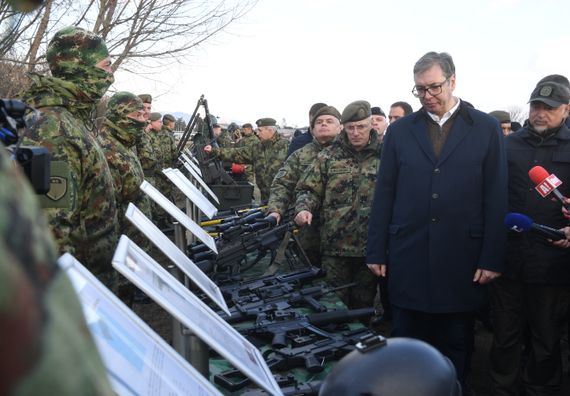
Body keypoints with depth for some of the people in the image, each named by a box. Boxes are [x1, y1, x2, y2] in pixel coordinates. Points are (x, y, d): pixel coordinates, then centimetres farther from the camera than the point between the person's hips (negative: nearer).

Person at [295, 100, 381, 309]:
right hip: (335, 245, 0)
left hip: (370, 246, 0)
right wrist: (304, 209, -13)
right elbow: (309, 189, 6)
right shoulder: (328, 156, 4)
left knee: (364, 304, 13)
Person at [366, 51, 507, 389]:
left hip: (462, 260, -1)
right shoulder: (400, 131, 7)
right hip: (408, 257, 1)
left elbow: (496, 198, -1)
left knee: (457, 346, 12)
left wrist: (492, 258, -5)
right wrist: (376, 251, 3)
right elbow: (384, 195, 6)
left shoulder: (487, 128, 2)